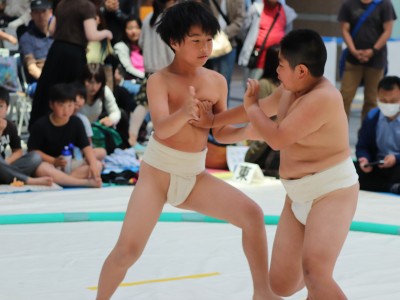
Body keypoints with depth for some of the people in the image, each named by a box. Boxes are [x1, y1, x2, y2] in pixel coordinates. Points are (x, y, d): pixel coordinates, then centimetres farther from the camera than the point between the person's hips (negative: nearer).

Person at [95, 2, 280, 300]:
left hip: (195, 176, 4)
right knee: (128, 249, -14)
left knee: (253, 214, -12)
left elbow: (221, 132, 6)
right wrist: (184, 113, -50)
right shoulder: (160, 80, -14)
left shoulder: (217, 81, 1)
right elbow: (162, 129, -28)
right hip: (158, 172, -4)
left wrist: (249, 130, -15)